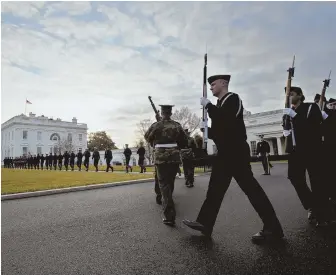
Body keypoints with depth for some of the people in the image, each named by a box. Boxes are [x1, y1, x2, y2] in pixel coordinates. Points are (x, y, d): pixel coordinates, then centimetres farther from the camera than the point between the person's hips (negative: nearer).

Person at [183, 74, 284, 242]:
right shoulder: (220, 104, 18)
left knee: (250, 187, -4)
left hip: (236, 152, -9)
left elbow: (225, 121, -25)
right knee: (215, 189, 10)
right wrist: (207, 131, 4)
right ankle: (204, 223, 18)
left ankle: (272, 228, 9)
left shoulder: (233, 99, -7)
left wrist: (207, 105, -15)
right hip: (225, 153, 9)